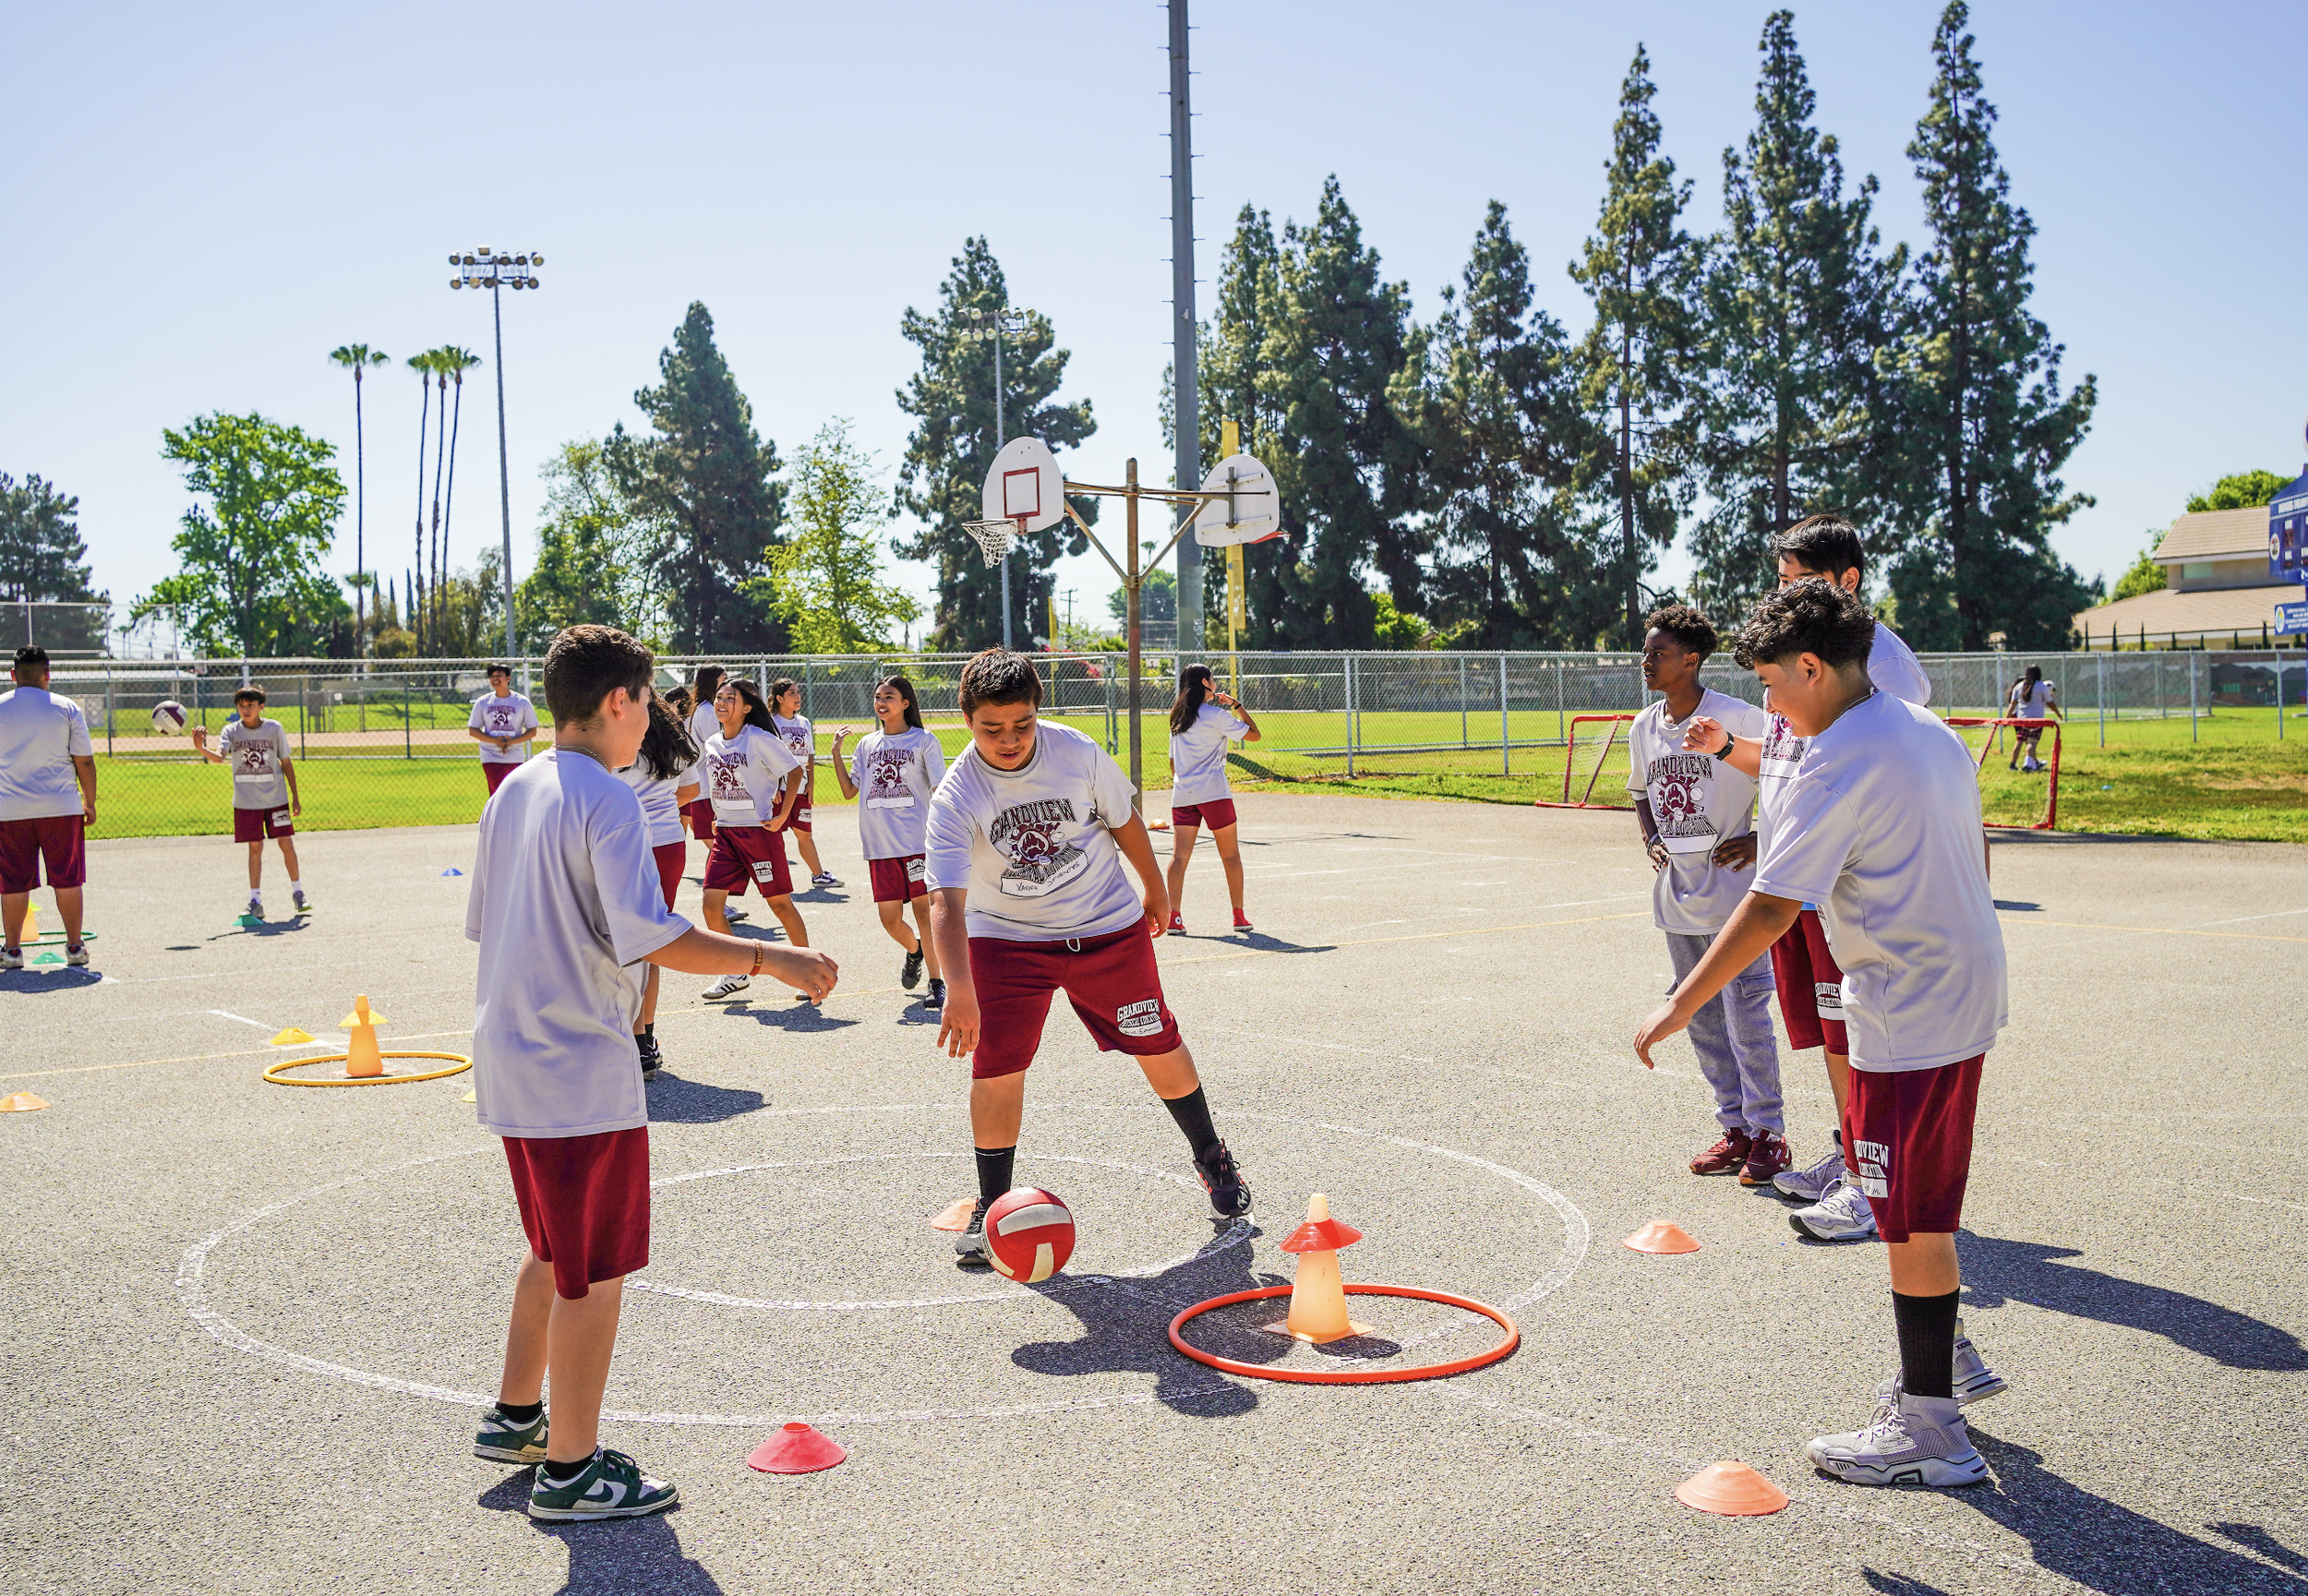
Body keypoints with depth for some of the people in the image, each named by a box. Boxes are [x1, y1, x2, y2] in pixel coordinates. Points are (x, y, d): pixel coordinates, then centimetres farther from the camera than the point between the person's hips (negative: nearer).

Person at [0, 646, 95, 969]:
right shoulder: (67, 709, -1)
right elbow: (85, 762, -1)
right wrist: (90, 803, 9)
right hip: (61, 808, 0)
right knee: (67, 880, 5)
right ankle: (74, 947, 8)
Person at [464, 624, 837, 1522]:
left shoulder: (513, 792, 10)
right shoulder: (605, 800, -17)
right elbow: (654, 940, -24)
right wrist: (771, 960, -20)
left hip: (512, 1065, 9)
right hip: (584, 1074, -9)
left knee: (553, 1252, 24)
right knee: (595, 1275, 3)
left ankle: (515, 1418, 36)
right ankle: (570, 1471, 11)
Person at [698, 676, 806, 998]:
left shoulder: (760, 740, -11)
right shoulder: (711, 744, 9)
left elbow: (794, 772, -9)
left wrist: (782, 816, -12)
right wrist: (718, 818, 15)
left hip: (759, 830, -6)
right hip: (724, 832, 6)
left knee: (780, 903, 0)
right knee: (711, 904, -3)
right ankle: (734, 975, 11)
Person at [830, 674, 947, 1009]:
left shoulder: (923, 741, 2)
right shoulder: (867, 744, 15)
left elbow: (940, 789, -3)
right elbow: (849, 790, 15)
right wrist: (836, 752, 7)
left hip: (918, 841, -4)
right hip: (880, 846, 4)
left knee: (925, 910, -8)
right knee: (889, 918, 4)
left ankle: (937, 982, -4)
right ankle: (914, 951, 35)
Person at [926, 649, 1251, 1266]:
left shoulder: (1078, 752, -16)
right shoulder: (954, 798, -23)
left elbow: (1124, 820, 2)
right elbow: (946, 899, -32)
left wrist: (1154, 890, 14)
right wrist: (959, 991, -44)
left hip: (1108, 924, 1)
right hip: (1006, 938, -1)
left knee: (1158, 1046, 7)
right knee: (995, 1068, -9)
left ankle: (1212, 1158, 32)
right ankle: (991, 1208, 10)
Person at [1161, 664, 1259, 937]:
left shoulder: (1178, 717, 15)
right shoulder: (1216, 715, -5)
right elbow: (1254, 734, -2)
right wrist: (1237, 706, 8)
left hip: (1182, 796, 5)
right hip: (1213, 792, -5)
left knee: (1179, 856, -1)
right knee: (1231, 856, 6)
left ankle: (1173, 917, -11)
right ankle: (1239, 917, 10)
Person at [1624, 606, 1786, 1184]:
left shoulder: (1738, 719, -13)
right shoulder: (1643, 728, 7)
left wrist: (1763, 838, -12)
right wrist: (1652, 841, 7)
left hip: (1731, 892, -7)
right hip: (1677, 895, 7)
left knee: (1746, 1018, -4)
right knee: (1702, 1021, 12)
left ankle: (1768, 1136, 8)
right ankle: (1735, 1130, 24)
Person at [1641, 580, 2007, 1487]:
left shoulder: (1838, 764, -19)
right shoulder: (1929, 732, 9)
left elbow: (1771, 906, -23)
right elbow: (1966, 861, 16)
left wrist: (1680, 1006, -18)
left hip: (1911, 1018, -10)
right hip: (1966, 991, 10)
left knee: (1910, 1217, -1)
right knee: (1911, 1198, 23)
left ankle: (1930, 1431, 9)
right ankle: (1947, 1358, 37)